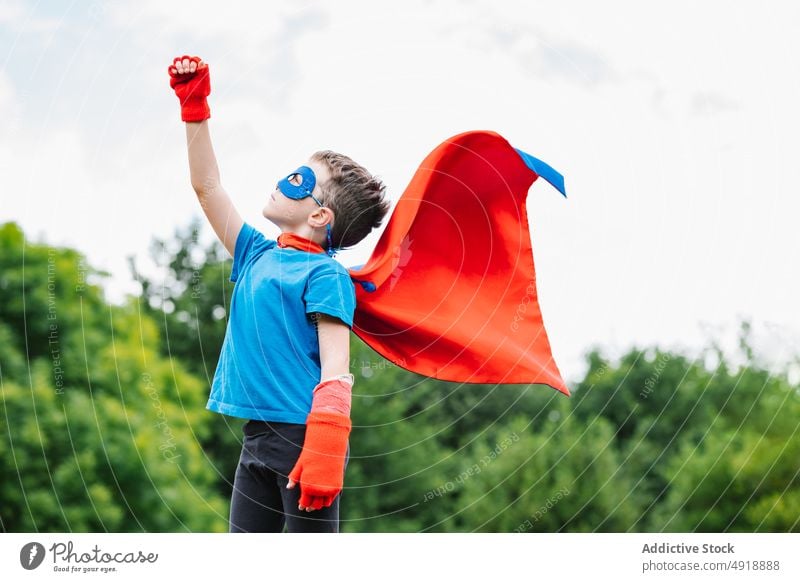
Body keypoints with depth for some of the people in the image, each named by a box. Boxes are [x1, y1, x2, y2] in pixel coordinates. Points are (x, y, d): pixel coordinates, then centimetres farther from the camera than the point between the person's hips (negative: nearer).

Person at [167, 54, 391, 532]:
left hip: (302, 437, -8)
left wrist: (326, 441, -28)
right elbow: (207, 187, 21)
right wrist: (194, 107, 17)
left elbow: (335, 364, -16)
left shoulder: (325, 275, -7)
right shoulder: (257, 256, 14)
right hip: (258, 438, 8)